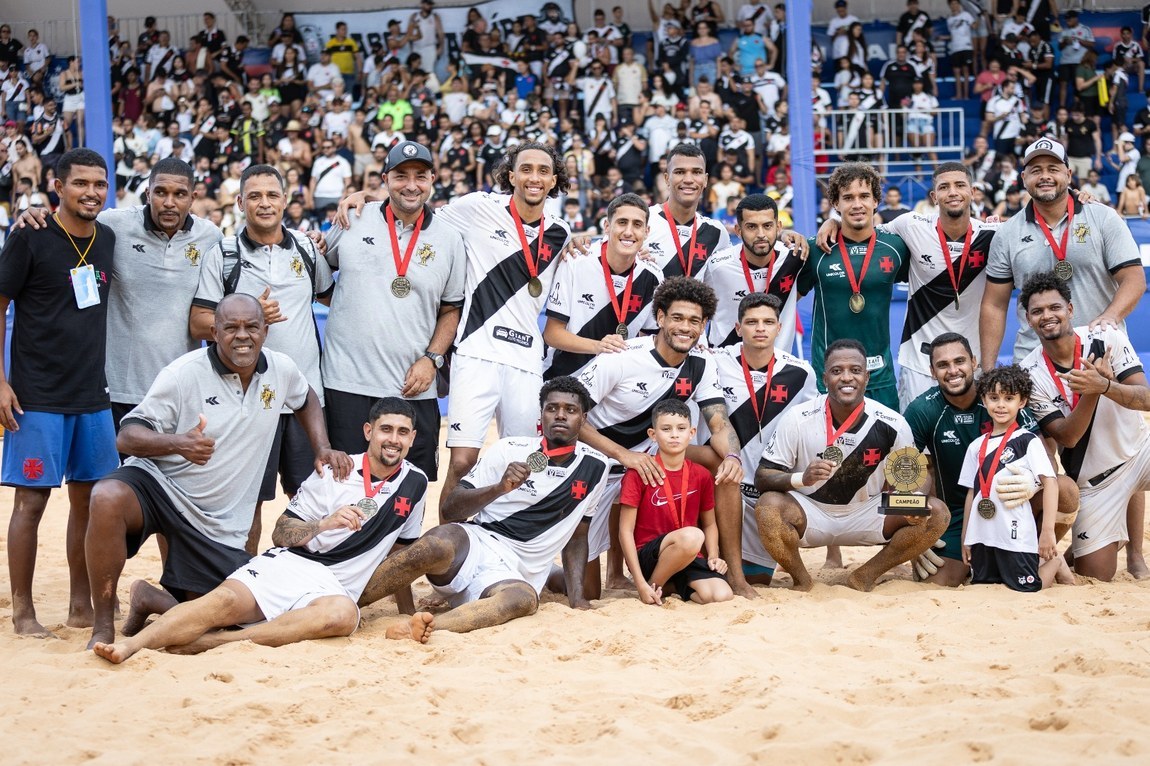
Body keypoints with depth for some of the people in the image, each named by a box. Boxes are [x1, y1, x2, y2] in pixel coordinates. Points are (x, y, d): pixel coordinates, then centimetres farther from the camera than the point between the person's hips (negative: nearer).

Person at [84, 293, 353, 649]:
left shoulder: (280, 370, 1)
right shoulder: (184, 374, -14)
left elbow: (306, 400, 26)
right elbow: (127, 437, -16)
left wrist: (323, 449, 10)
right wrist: (177, 442, -35)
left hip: (219, 523, 5)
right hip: (159, 485, -5)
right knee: (108, 499, -39)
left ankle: (151, 599, 28)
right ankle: (103, 628, -26)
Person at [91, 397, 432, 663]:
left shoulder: (415, 484, 13)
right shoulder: (336, 472, 6)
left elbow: (400, 550, 25)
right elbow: (280, 534, 5)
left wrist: (411, 614, 18)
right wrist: (324, 524, -14)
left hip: (335, 586, 0)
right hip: (288, 564, 0)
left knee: (343, 614, -38)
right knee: (224, 601, -31)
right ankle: (130, 644, -48)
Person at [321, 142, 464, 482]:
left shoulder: (448, 239, 5)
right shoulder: (353, 221, 3)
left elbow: (451, 310, 10)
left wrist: (431, 358, -2)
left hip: (413, 387, 1)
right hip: (347, 382, -1)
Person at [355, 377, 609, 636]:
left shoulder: (594, 467, 9)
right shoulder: (510, 449, 2)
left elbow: (577, 535, 21)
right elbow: (448, 510, -1)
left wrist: (576, 597, 8)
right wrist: (500, 488, -17)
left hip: (512, 575, 1)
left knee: (525, 598, -39)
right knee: (438, 544, -39)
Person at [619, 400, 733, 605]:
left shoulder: (701, 476, 7)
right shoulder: (639, 473, -7)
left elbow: (709, 524, 20)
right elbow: (626, 530, -8)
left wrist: (713, 556, -2)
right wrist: (641, 584, -15)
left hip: (689, 559, 4)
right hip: (646, 556, -4)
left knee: (722, 595, -26)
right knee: (692, 536, -35)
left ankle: (673, 585, 3)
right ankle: (655, 587, -11)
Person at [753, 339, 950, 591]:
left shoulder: (893, 425, -12)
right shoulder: (798, 420, -16)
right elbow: (762, 477, -13)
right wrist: (802, 478, -34)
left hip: (867, 514, 2)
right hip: (811, 512, -2)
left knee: (937, 513, -18)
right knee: (768, 507, -34)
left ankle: (865, 576, -5)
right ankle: (801, 580, -7)